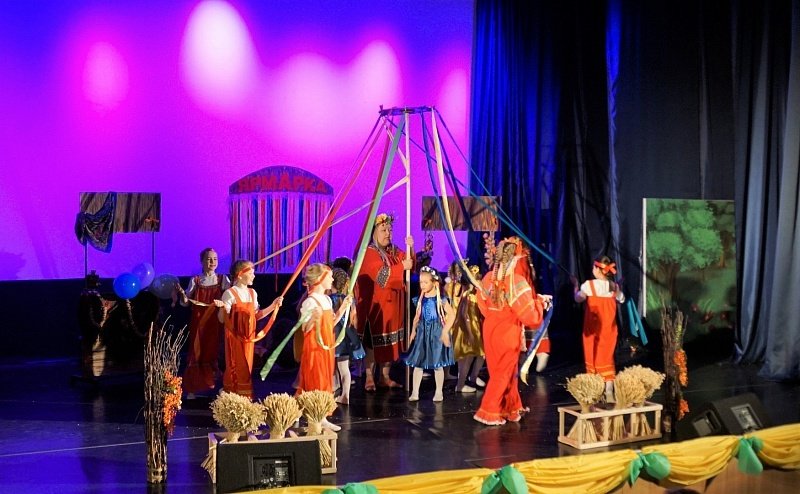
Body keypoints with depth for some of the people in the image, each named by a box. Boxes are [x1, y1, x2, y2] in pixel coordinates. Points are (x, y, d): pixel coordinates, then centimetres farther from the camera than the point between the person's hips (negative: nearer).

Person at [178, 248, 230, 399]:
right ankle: (192, 388, 4)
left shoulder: (223, 279, 5)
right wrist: (182, 294, -17)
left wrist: (223, 302, -22)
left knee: (214, 353, 1)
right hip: (198, 323, 0)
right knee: (196, 353, -2)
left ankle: (213, 383, 13)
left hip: (216, 323, 0)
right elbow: (185, 303, 4)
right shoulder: (195, 281, 5)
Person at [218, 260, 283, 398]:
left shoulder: (252, 293, 10)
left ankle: (245, 397, 16)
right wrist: (222, 308, -33)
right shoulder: (230, 293, -10)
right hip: (235, 337, -6)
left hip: (248, 337, 6)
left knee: (247, 368, 9)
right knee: (235, 368, -3)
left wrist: (273, 306, 6)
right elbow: (222, 319, -12)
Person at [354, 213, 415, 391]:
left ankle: (385, 377, 16)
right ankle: (369, 379, 2)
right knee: (373, 340, -4)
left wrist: (410, 248, -13)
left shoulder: (394, 251, 12)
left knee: (390, 340, 9)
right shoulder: (369, 252, -10)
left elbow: (410, 265, 2)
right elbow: (381, 275, -22)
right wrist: (402, 266, -22)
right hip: (375, 303, -7)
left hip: (392, 303, 7)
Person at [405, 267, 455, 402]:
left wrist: (445, 331, -15)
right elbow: (417, 316, 12)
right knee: (417, 363, 2)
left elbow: (451, 314, -11)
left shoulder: (440, 298, -9)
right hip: (422, 332, 4)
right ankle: (414, 392, 6)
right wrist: (413, 330, 1)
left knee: (437, 364, 5)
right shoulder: (420, 299, 4)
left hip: (437, 332, -4)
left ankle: (439, 392, 16)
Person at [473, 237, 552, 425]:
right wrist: (539, 302, -3)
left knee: (507, 371, 20)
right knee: (503, 373, 10)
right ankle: (489, 412, 14)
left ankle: (512, 408, 32)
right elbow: (531, 317, -20)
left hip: (491, 330, 6)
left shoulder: (489, 277, -4)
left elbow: (483, 305, 9)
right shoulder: (517, 281, -23)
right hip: (508, 334, -6)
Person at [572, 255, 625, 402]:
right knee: (606, 358, 5)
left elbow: (578, 299, 0)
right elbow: (622, 299, 14)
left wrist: (575, 285, 16)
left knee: (593, 357, 9)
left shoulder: (588, 284, -13)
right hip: (608, 328, 3)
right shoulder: (614, 286, -2)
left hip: (592, 328, -3)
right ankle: (609, 392, -6)